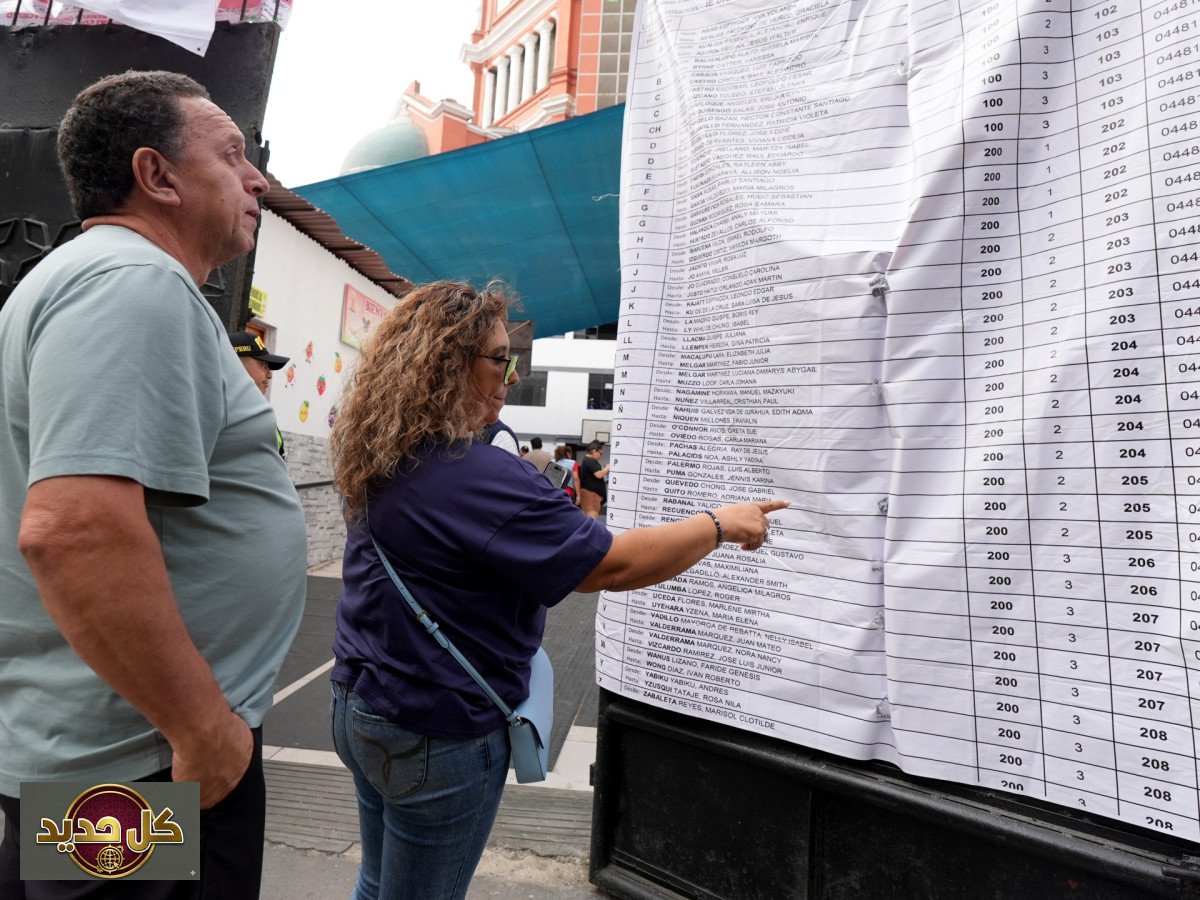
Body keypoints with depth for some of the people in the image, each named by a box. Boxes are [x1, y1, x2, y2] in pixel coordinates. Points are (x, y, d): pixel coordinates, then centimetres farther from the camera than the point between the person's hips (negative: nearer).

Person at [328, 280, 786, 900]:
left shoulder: (380, 457, 1)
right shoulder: (478, 476, -29)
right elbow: (615, 565, -27)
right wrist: (721, 524, -13)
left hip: (361, 708, 8)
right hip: (434, 736, -8)